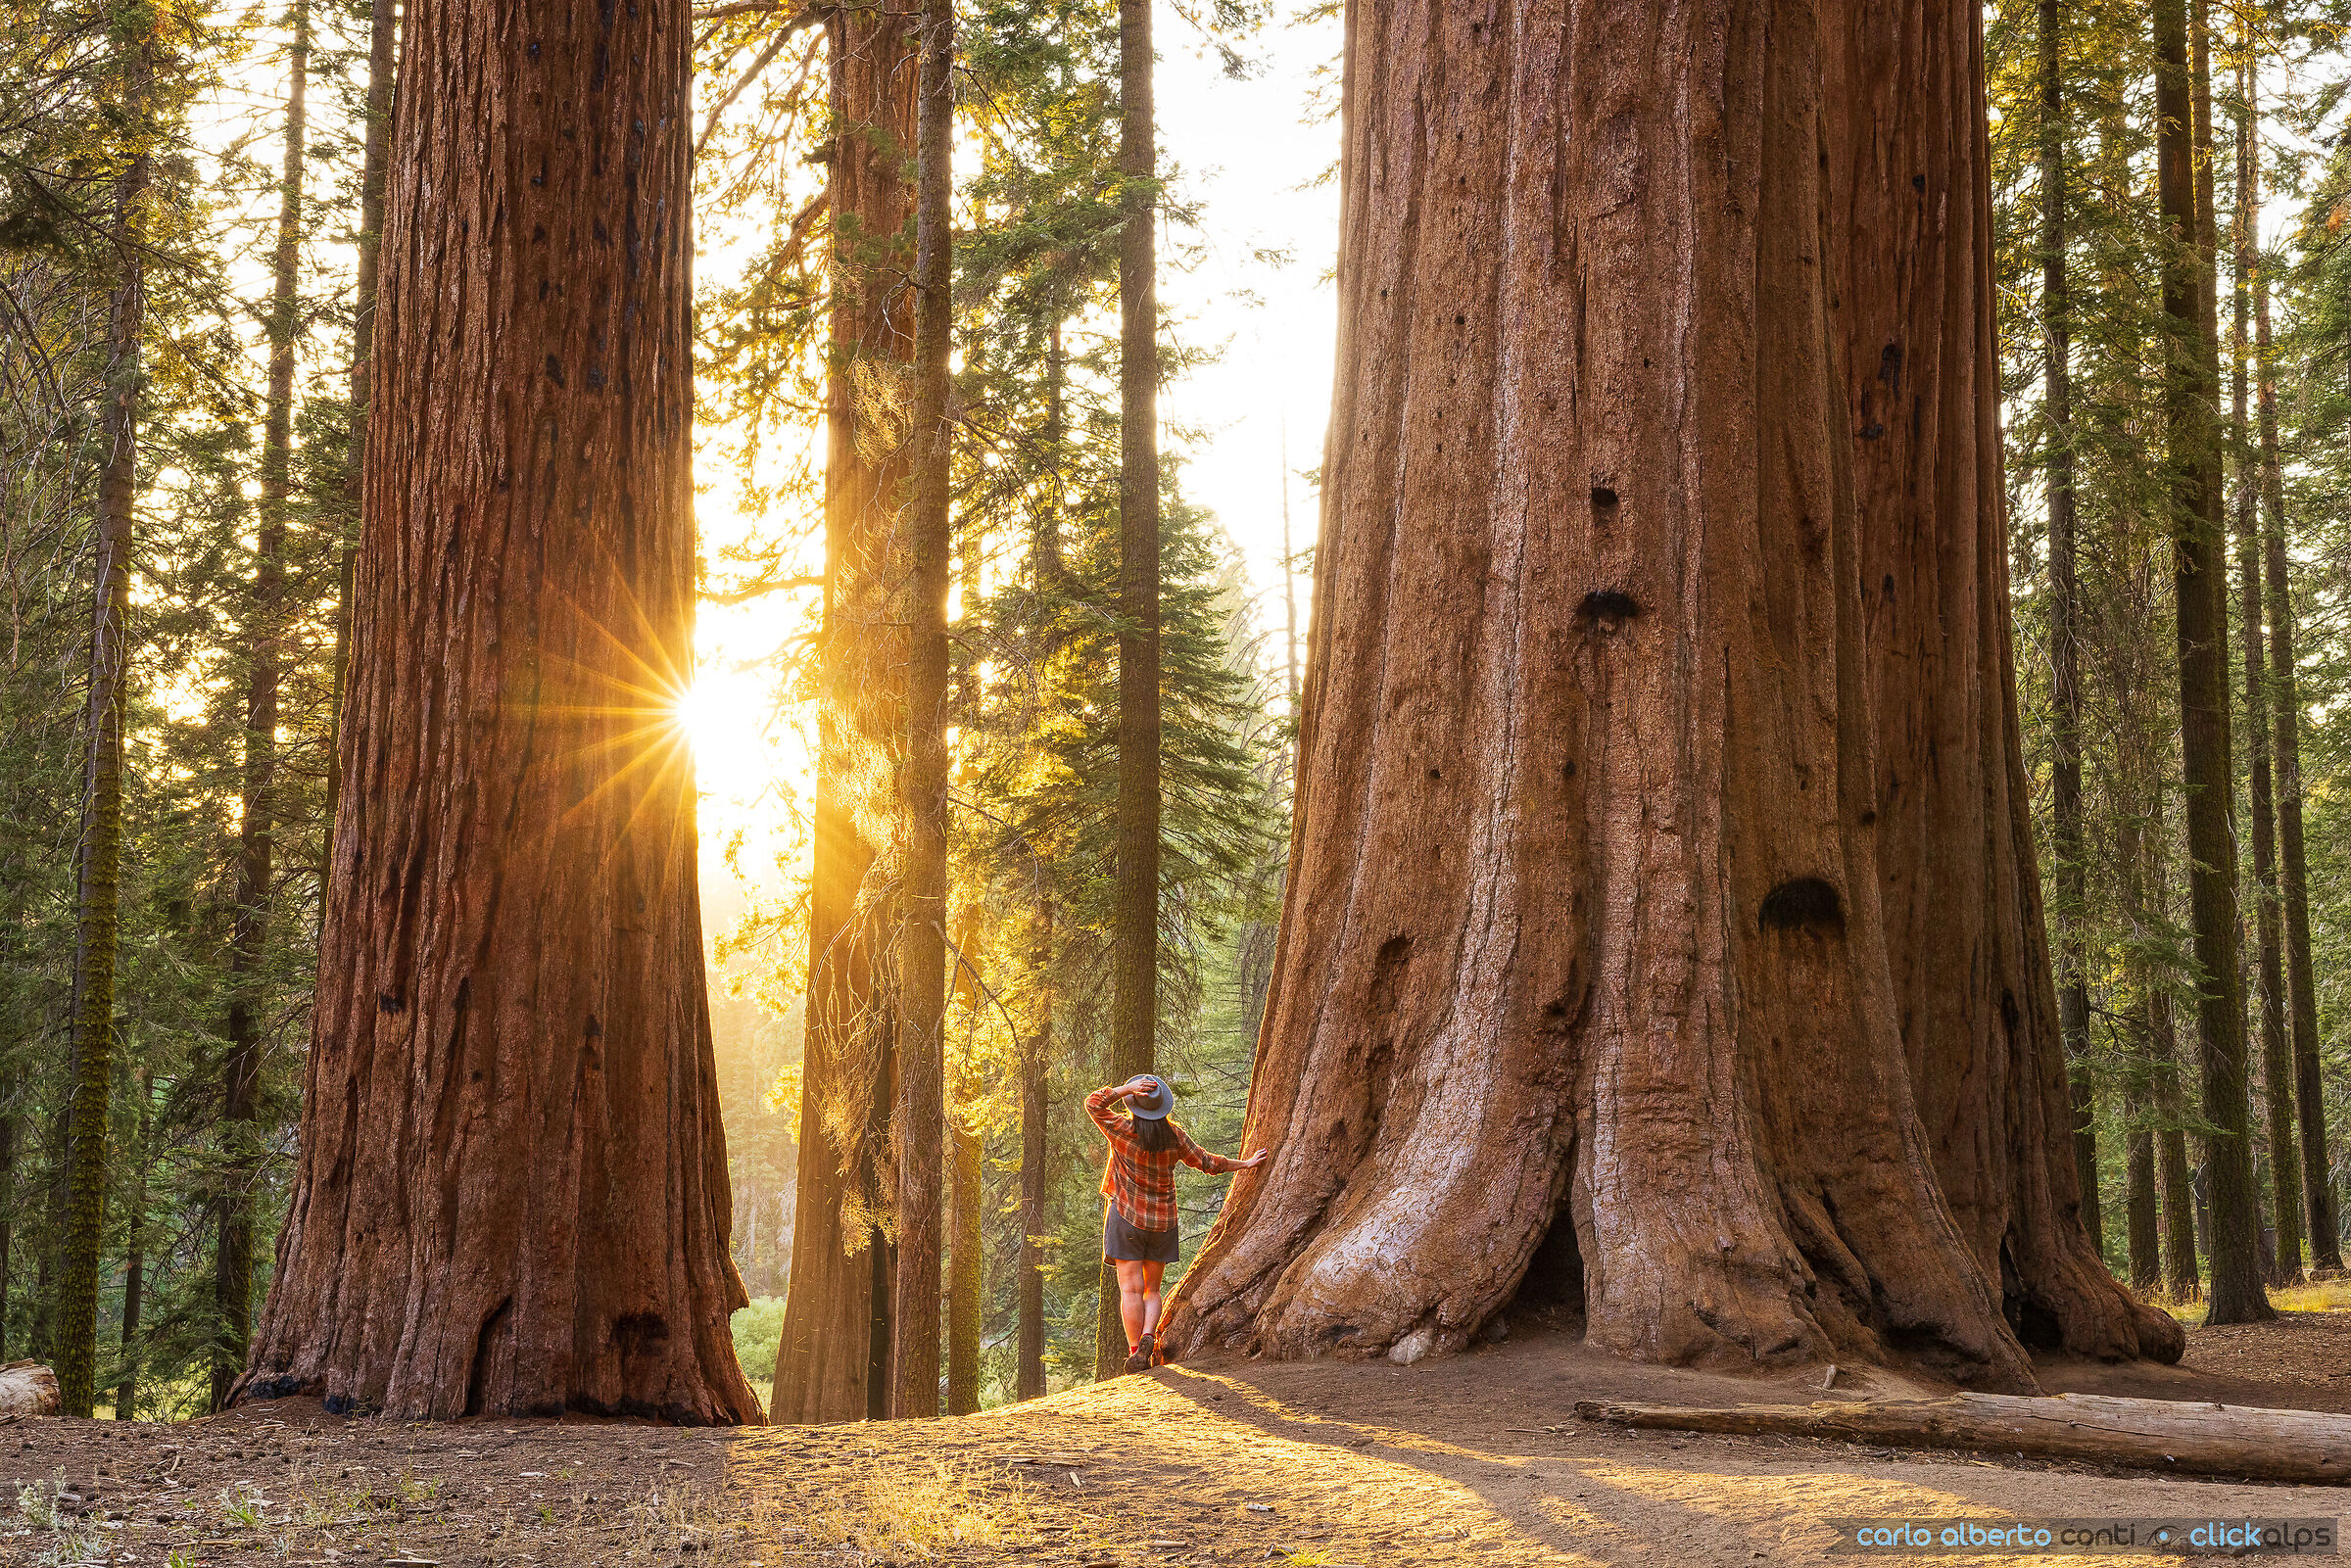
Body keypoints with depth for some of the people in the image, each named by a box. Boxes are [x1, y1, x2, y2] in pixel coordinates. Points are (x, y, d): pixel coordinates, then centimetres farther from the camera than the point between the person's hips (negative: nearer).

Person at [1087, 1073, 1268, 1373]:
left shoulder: (1124, 1130, -14)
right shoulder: (1175, 1136, -2)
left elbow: (1093, 1103, -7)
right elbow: (1206, 1162, 7)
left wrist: (1126, 1089, -15)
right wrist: (1244, 1164, 21)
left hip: (1127, 1217, -3)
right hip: (1163, 1221, 4)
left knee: (1131, 1289, -2)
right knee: (1151, 1289, 12)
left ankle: (1136, 1352, -8)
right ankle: (1148, 1337, -12)